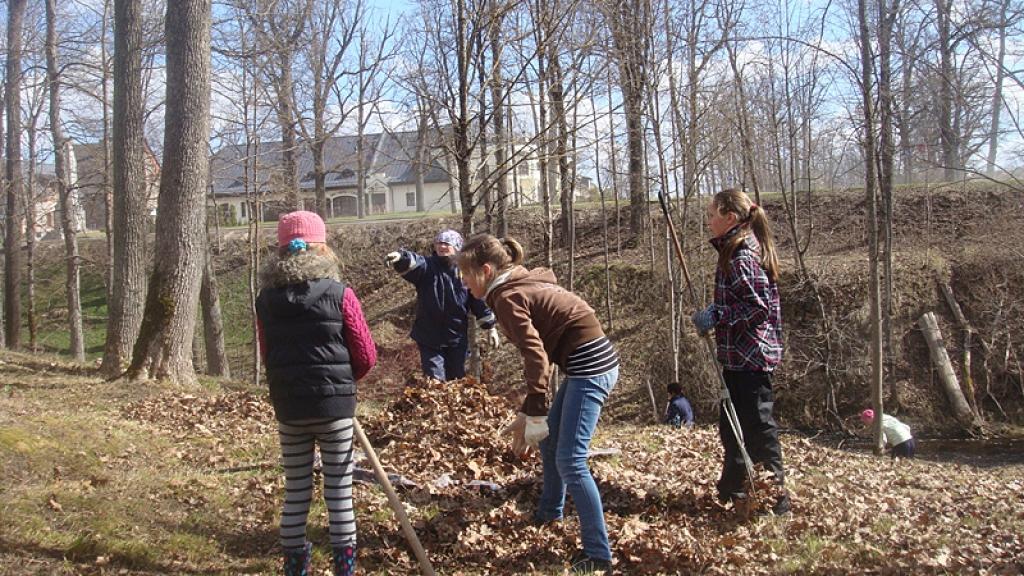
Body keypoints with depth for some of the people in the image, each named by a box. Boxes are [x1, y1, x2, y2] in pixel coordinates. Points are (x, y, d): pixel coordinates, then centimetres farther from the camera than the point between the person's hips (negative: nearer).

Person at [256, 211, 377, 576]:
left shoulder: (266, 299, 1)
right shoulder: (340, 294, -8)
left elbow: (267, 356, 9)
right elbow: (366, 356, -4)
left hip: (288, 407, 3)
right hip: (334, 406, -3)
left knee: (295, 491, 13)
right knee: (339, 491, 6)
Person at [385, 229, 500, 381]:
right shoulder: (427, 267, -6)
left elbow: (479, 300, 6)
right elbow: (411, 263, -29)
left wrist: (489, 328, 6)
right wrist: (400, 258, -53)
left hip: (457, 339, 2)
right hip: (429, 339, -2)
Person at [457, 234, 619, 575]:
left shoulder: (507, 297, -14)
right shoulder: (524, 284, 14)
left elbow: (536, 355, -23)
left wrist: (532, 415, -25)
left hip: (589, 366, -10)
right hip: (588, 361, 10)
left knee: (570, 460, -9)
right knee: (549, 441, 23)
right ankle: (549, 512, 41)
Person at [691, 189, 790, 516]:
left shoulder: (742, 257, -18)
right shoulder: (737, 252, 13)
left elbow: (758, 307, -23)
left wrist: (715, 317, -21)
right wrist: (713, 313, 7)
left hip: (750, 357, -11)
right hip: (739, 356, 11)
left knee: (757, 427, -2)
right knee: (731, 424, 19)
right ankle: (731, 489, 32)